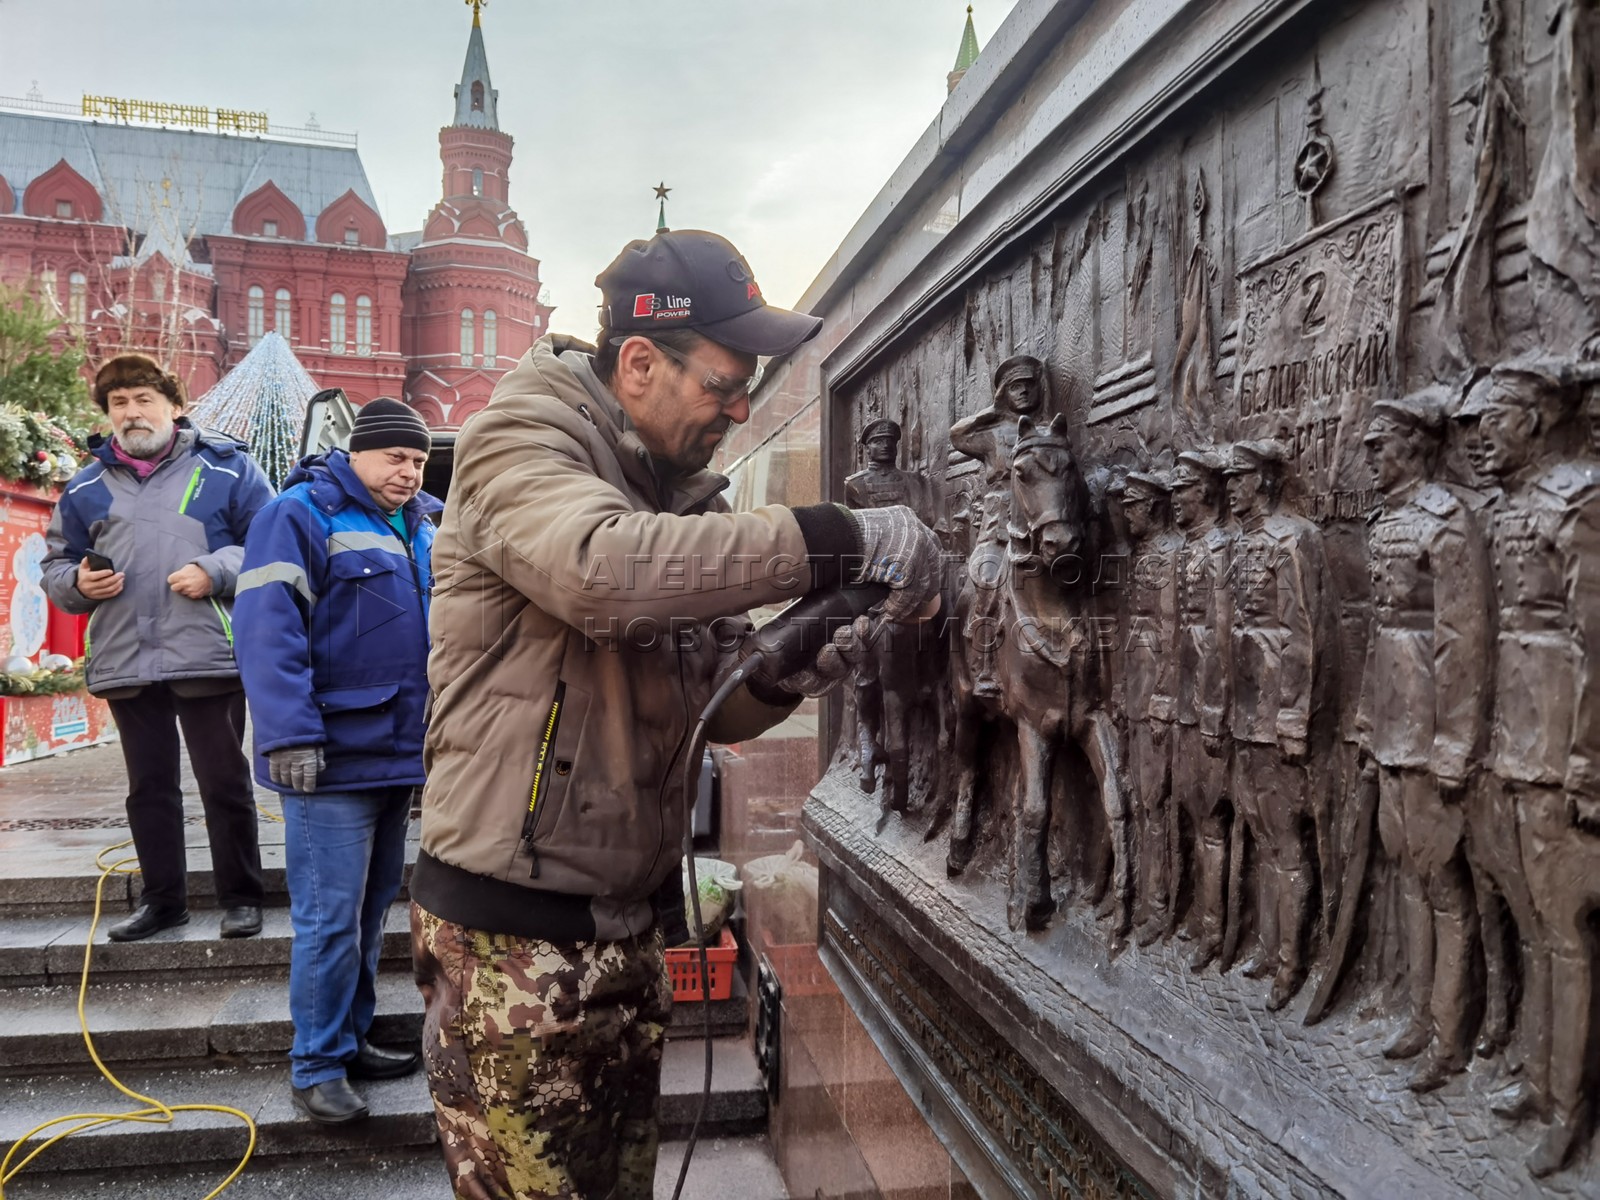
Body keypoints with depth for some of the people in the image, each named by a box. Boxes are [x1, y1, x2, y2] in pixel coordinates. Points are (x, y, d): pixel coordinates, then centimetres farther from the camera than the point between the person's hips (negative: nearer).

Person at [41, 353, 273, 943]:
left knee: (224, 782, 2)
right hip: (124, 662, 4)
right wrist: (77, 582, -4)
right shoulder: (86, 486, 13)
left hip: (207, 655, -4)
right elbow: (56, 567, 19)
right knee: (149, 786, 13)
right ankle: (163, 899, 26)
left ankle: (241, 898, 15)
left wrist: (215, 571, -15)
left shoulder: (226, 467, 1)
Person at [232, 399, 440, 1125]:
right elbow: (268, 632, -16)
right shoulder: (301, 515, -8)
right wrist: (291, 737, -23)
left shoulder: (422, 527, 15)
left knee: (372, 909, 16)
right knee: (330, 917, -2)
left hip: (400, 754, 8)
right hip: (334, 759, -7)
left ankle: (350, 1040, 30)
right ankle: (317, 1066, 13)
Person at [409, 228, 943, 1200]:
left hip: (624, 926, 7)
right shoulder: (519, 442, -10)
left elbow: (707, 704, 11)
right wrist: (837, 541, -32)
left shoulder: (681, 493, 12)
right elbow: (604, 564, -35)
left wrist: (783, 672, -11)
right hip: (513, 935, -7)